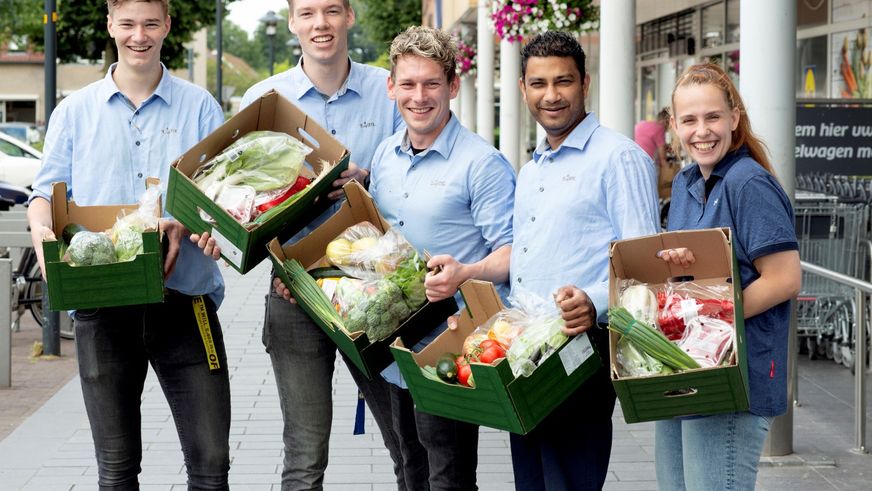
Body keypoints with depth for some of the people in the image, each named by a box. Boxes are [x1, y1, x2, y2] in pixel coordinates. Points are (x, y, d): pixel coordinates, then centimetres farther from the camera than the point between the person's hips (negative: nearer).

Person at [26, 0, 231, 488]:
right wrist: (42, 228, -12)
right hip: (102, 303, 1)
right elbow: (47, 192, 12)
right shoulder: (74, 111, 11)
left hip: (184, 298, -1)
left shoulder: (199, 107, 8)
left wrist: (186, 224, -16)